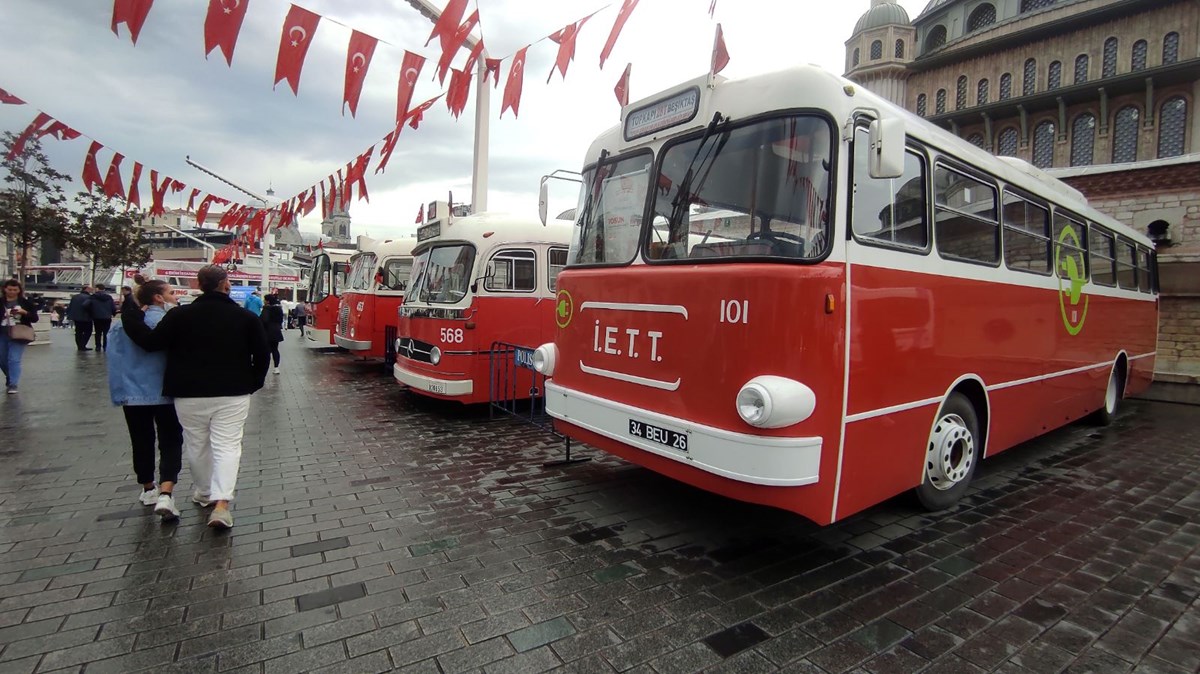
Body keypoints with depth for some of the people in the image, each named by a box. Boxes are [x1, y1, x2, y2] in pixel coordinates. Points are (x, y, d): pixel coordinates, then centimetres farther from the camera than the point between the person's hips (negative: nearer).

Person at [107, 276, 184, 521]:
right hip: (163, 392, -5)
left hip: (133, 392, 5)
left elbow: (115, 357, 3)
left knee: (142, 442, 18)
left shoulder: (122, 324, 4)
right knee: (170, 442, 0)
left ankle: (148, 489, 32)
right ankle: (165, 495, -15)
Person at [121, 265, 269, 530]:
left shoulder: (180, 315, -4)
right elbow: (261, 355, -1)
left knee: (196, 445, 17)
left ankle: (204, 492, 34)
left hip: (190, 395, 1)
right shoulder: (246, 317, -3)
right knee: (227, 446, 0)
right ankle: (221, 503, -10)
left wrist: (130, 315, 12)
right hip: (232, 394, -1)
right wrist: (252, 384, 12)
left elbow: (150, 342, -2)